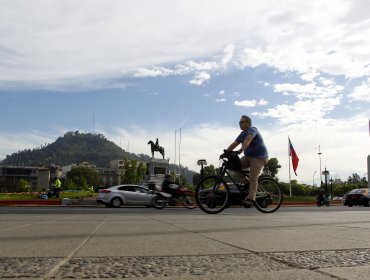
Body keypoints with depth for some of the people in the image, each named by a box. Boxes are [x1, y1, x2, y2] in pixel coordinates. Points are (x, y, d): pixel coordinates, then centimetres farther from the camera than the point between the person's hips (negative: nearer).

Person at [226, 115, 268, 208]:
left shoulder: (252, 130, -13)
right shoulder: (242, 134, 13)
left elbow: (248, 140, -34)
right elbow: (234, 144, 9)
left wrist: (241, 150, -49)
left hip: (259, 157, -8)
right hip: (248, 156, 9)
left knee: (253, 178, -17)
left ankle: (251, 199, -18)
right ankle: (247, 183, 5)